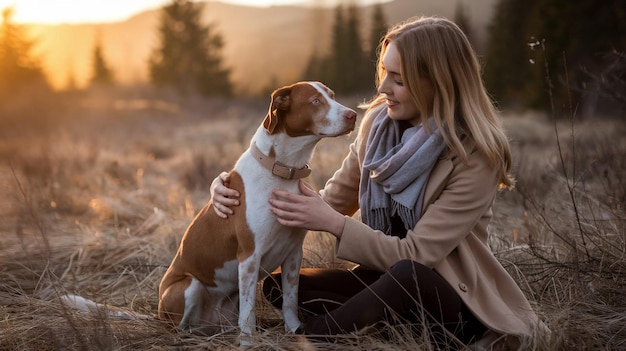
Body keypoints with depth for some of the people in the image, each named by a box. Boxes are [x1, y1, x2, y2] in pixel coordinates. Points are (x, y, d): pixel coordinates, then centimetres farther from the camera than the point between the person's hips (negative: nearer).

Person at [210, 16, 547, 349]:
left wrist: (332, 222, -28)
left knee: (406, 275, -38)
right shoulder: (378, 122, -3)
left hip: (456, 300, -6)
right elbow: (332, 200, 1)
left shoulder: (475, 156, -21)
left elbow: (415, 255, -23)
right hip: (391, 279, 6)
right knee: (279, 285, -9)